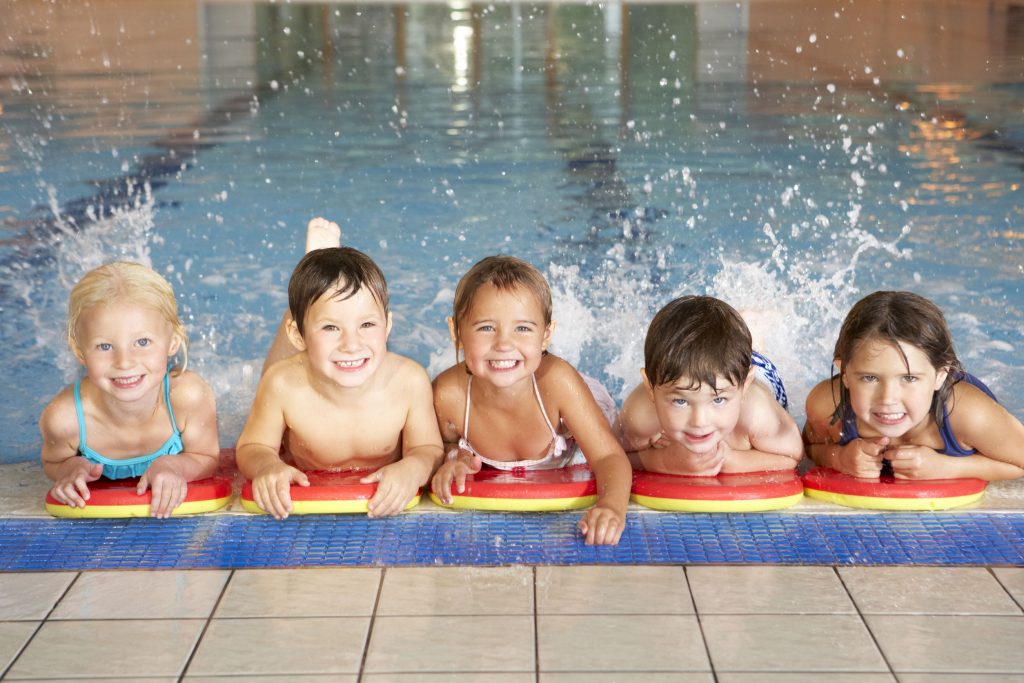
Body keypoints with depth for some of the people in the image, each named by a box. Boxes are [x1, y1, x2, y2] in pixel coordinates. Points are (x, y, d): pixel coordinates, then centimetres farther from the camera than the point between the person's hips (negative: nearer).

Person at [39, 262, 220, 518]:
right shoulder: (63, 417, -28)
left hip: (176, 505, -1)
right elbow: (52, 463, -2)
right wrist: (72, 467, -25)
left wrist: (175, 466, -33)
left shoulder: (189, 396, -31)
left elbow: (208, 460, -11)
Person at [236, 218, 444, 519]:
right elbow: (252, 448, -13)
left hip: (380, 503, 2)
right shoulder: (283, 384, -29)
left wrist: (413, 468, -41)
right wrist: (268, 466, -38)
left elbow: (429, 449, -15)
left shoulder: (409, 381, -28)